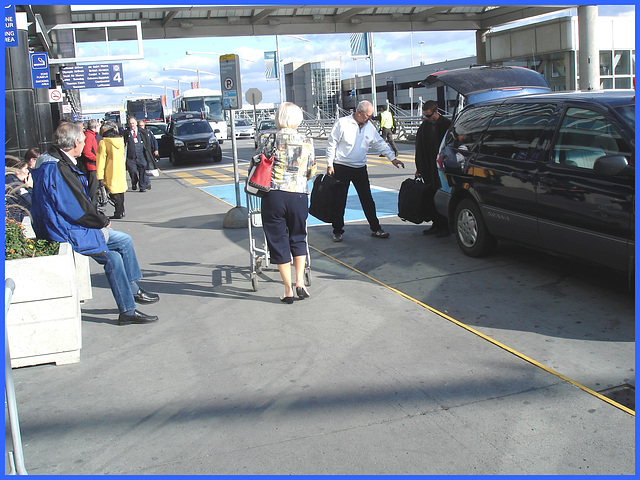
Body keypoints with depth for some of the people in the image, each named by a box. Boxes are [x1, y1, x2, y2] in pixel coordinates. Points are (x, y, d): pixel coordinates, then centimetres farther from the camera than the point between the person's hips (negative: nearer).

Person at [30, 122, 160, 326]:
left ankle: (127, 310, 18)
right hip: (68, 233, -10)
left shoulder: (51, 162, 10)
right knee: (124, 241, -5)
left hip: (59, 228, 10)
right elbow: (79, 210, -21)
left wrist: (100, 219, 7)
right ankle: (133, 291, 11)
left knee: (113, 255, 11)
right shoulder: (58, 170, -24)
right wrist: (104, 221, -5)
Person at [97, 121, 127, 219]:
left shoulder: (103, 142, -12)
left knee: (114, 193, -3)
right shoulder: (120, 140, 7)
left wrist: (100, 176, -13)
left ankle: (118, 213, -4)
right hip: (121, 171, 7)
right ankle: (121, 211, 22)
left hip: (111, 173, -6)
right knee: (120, 191, 15)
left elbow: (101, 160, -13)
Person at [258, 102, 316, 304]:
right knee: (298, 238, 21)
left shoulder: (269, 140, -4)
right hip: (299, 195, 2)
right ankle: (300, 281, 10)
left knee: (278, 241, 8)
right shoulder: (307, 142, 2)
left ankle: (288, 291, 12)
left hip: (273, 196, -1)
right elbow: (311, 172, 10)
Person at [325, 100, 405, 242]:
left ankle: (375, 228, 14)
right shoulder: (342, 123, -8)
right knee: (339, 201, 2)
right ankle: (338, 231, 13)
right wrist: (330, 165, -9)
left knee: (367, 200, 5)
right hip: (341, 168, -4)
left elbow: (380, 144, 14)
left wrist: (392, 158, 5)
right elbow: (331, 144, -6)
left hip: (360, 168, 4)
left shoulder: (369, 127, 7)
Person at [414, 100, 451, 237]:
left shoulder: (447, 125, -7)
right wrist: (419, 168, 15)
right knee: (431, 197, 6)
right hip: (429, 169, 5)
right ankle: (436, 224, 17)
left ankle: (445, 227, 8)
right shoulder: (424, 127, 10)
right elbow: (419, 150, 16)